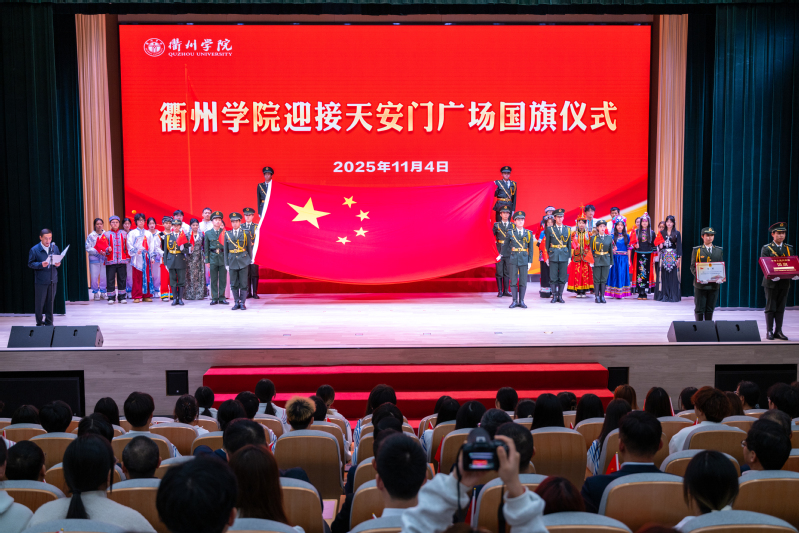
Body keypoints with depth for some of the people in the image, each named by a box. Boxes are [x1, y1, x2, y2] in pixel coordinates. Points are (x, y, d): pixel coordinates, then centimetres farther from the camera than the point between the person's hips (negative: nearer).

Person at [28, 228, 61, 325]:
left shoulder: (55, 248, 6)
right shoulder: (34, 250, -4)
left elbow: (59, 260, 15)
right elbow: (30, 264, -5)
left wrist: (58, 264, -8)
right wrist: (41, 265, -21)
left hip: (53, 280, 3)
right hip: (40, 281, -3)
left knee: (50, 302, 9)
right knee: (40, 303, 3)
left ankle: (49, 323, 19)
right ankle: (39, 323, 15)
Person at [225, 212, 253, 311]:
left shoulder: (246, 233, 4)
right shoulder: (227, 234, 7)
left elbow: (249, 248, 8)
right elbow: (226, 250, 9)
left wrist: (250, 260, 4)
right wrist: (226, 263, 5)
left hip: (243, 262, -2)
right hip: (232, 262, 2)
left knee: (243, 284, -1)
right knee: (234, 284, 4)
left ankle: (242, 303, 6)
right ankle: (236, 303, 13)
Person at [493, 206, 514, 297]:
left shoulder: (512, 226, 8)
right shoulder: (496, 225, 3)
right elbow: (491, 236, -1)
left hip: (509, 252, 2)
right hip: (499, 251, -2)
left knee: (507, 272, 6)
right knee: (499, 272, 1)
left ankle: (506, 291, 13)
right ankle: (500, 291, 7)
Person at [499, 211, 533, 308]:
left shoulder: (529, 233, 5)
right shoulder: (510, 233, 3)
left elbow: (530, 249, 6)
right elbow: (505, 245, 17)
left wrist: (530, 261, 1)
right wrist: (501, 255, 26)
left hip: (524, 259, 0)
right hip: (513, 260, 0)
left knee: (523, 281, 2)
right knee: (513, 281, 0)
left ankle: (521, 301, 9)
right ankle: (514, 301, 7)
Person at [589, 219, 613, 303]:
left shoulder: (609, 238, 7)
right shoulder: (593, 237, 1)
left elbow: (611, 251, 10)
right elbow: (591, 251, 1)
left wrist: (611, 262, 8)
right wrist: (591, 261, -6)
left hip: (606, 261, 2)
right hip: (596, 261, -2)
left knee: (604, 279, 3)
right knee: (597, 280, -1)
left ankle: (602, 296, 9)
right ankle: (597, 296, 5)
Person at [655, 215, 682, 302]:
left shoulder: (677, 233, 5)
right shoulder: (661, 233, 9)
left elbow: (679, 246, 2)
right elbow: (657, 242, 7)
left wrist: (679, 258, -5)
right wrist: (660, 244, -17)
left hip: (673, 256, -1)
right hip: (663, 256, 1)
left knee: (673, 275, -3)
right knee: (663, 275, 0)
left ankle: (673, 295, 0)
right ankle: (663, 295, 4)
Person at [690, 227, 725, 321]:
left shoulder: (719, 251, 11)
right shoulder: (696, 250, 2)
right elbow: (693, 267, -1)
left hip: (714, 284, 3)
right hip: (700, 284, -3)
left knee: (710, 309, 8)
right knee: (699, 309, 0)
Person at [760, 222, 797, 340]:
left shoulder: (789, 249, 12)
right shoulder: (766, 249, -1)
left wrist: (795, 274, -12)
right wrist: (771, 276, -25)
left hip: (784, 282, 4)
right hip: (771, 282, -4)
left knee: (781, 308, 7)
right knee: (770, 308, 0)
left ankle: (778, 331, 13)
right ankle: (769, 331, 5)